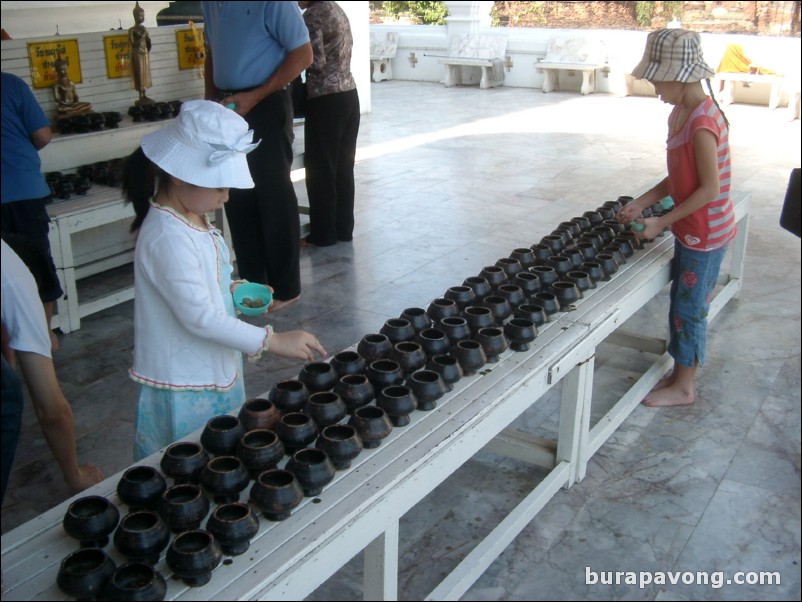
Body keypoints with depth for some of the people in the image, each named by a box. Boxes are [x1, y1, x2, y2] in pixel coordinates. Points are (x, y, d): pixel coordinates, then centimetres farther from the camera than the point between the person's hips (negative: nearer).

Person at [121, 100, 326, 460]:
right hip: (184, 387, -9)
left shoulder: (190, 219, 3)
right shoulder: (168, 238, -27)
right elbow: (198, 316, -29)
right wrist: (271, 341, -27)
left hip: (213, 371, 9)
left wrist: (232, 289, 2)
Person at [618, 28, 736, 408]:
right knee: (680, 304, 19)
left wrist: (662, 223, -18)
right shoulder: (682, 113, 4)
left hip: (705, 234, -9)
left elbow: (710, 189, -23)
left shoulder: (702, 123, -25)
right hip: (689, 230, 9)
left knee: (689, 310, 5)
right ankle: (679, 371, 35)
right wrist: (642, 203, 3)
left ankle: (683, 388, 21)